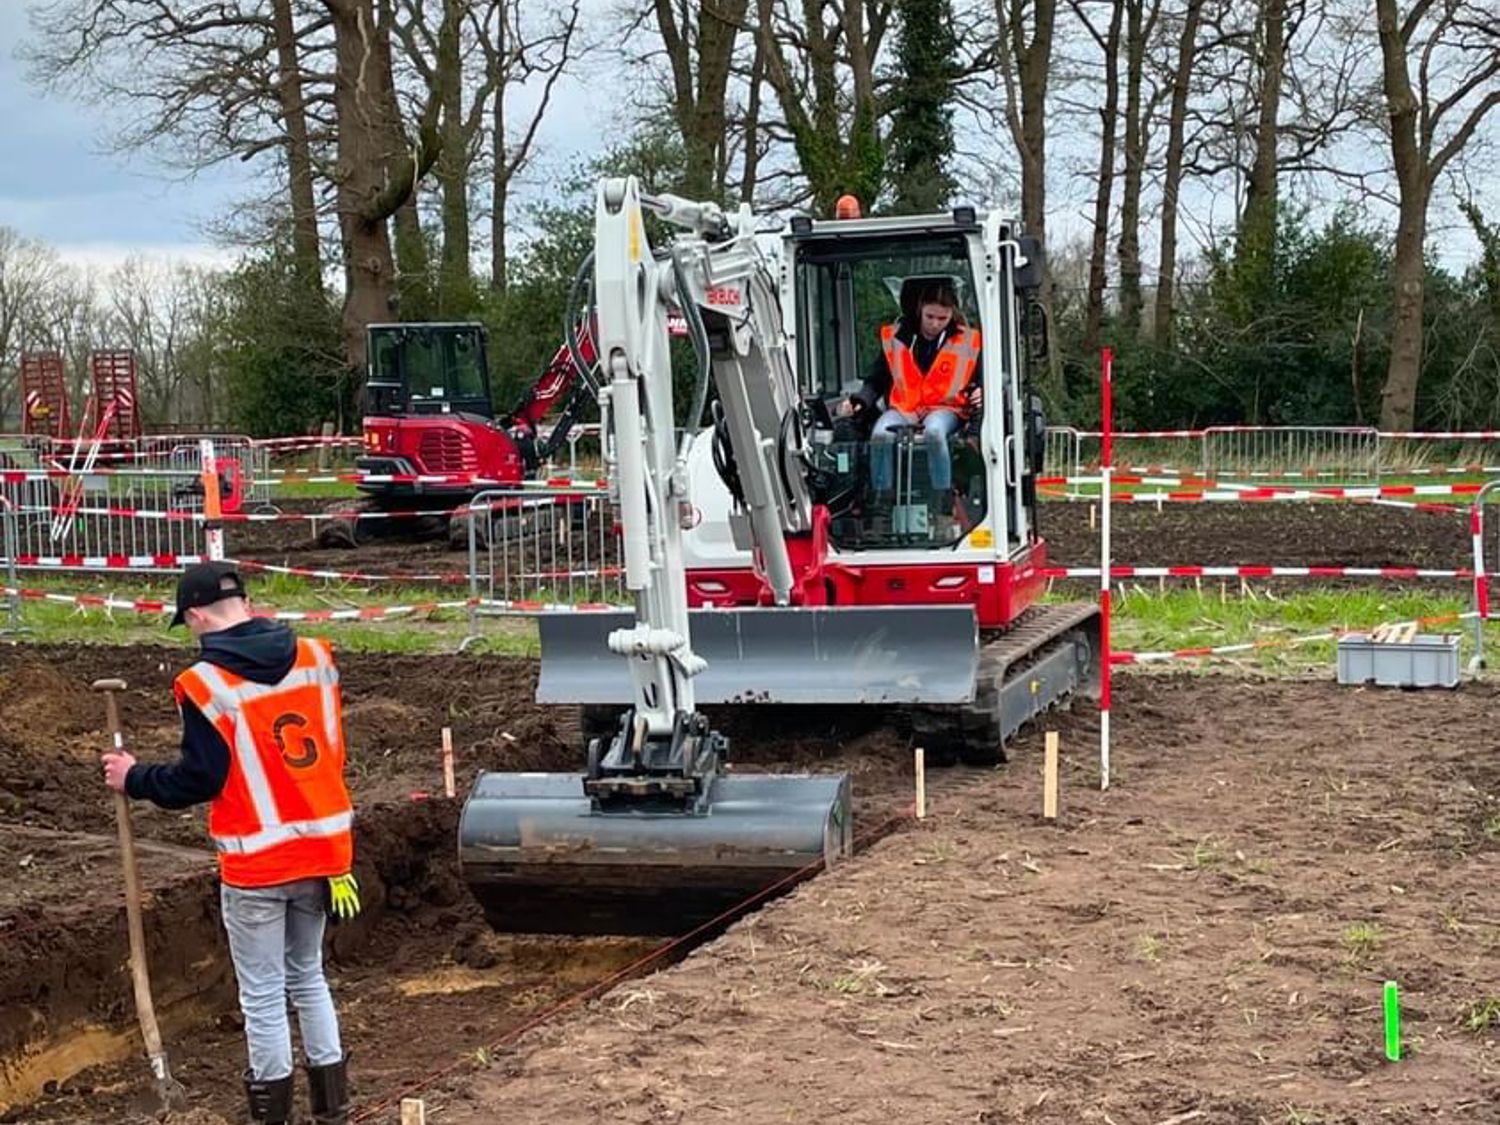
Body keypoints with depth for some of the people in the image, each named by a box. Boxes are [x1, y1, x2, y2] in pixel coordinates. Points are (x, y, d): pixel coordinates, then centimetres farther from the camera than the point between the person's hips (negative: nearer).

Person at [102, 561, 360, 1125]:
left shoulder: (206, 684, -15)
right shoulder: (315, 658, 0)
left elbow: (198, 780, -12)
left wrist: (134, 779, 4)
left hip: (257, 865, -5)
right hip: (322, 848, 5)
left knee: (263, 995, 8)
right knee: (308, 976, 21)